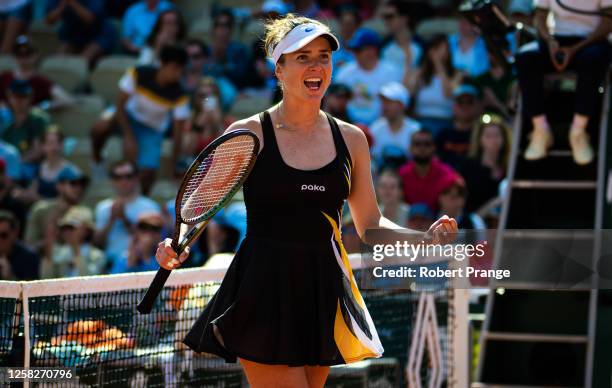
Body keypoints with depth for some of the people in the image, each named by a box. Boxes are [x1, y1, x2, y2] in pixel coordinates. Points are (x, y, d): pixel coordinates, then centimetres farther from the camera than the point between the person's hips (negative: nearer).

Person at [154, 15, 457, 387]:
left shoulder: (351, 139, 8)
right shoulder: (248, 134, -4)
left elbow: (370, 224, 14)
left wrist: (425, 239, -2)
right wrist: (177, 247, -20)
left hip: (324, 296, 4)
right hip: (264, 294, -4)